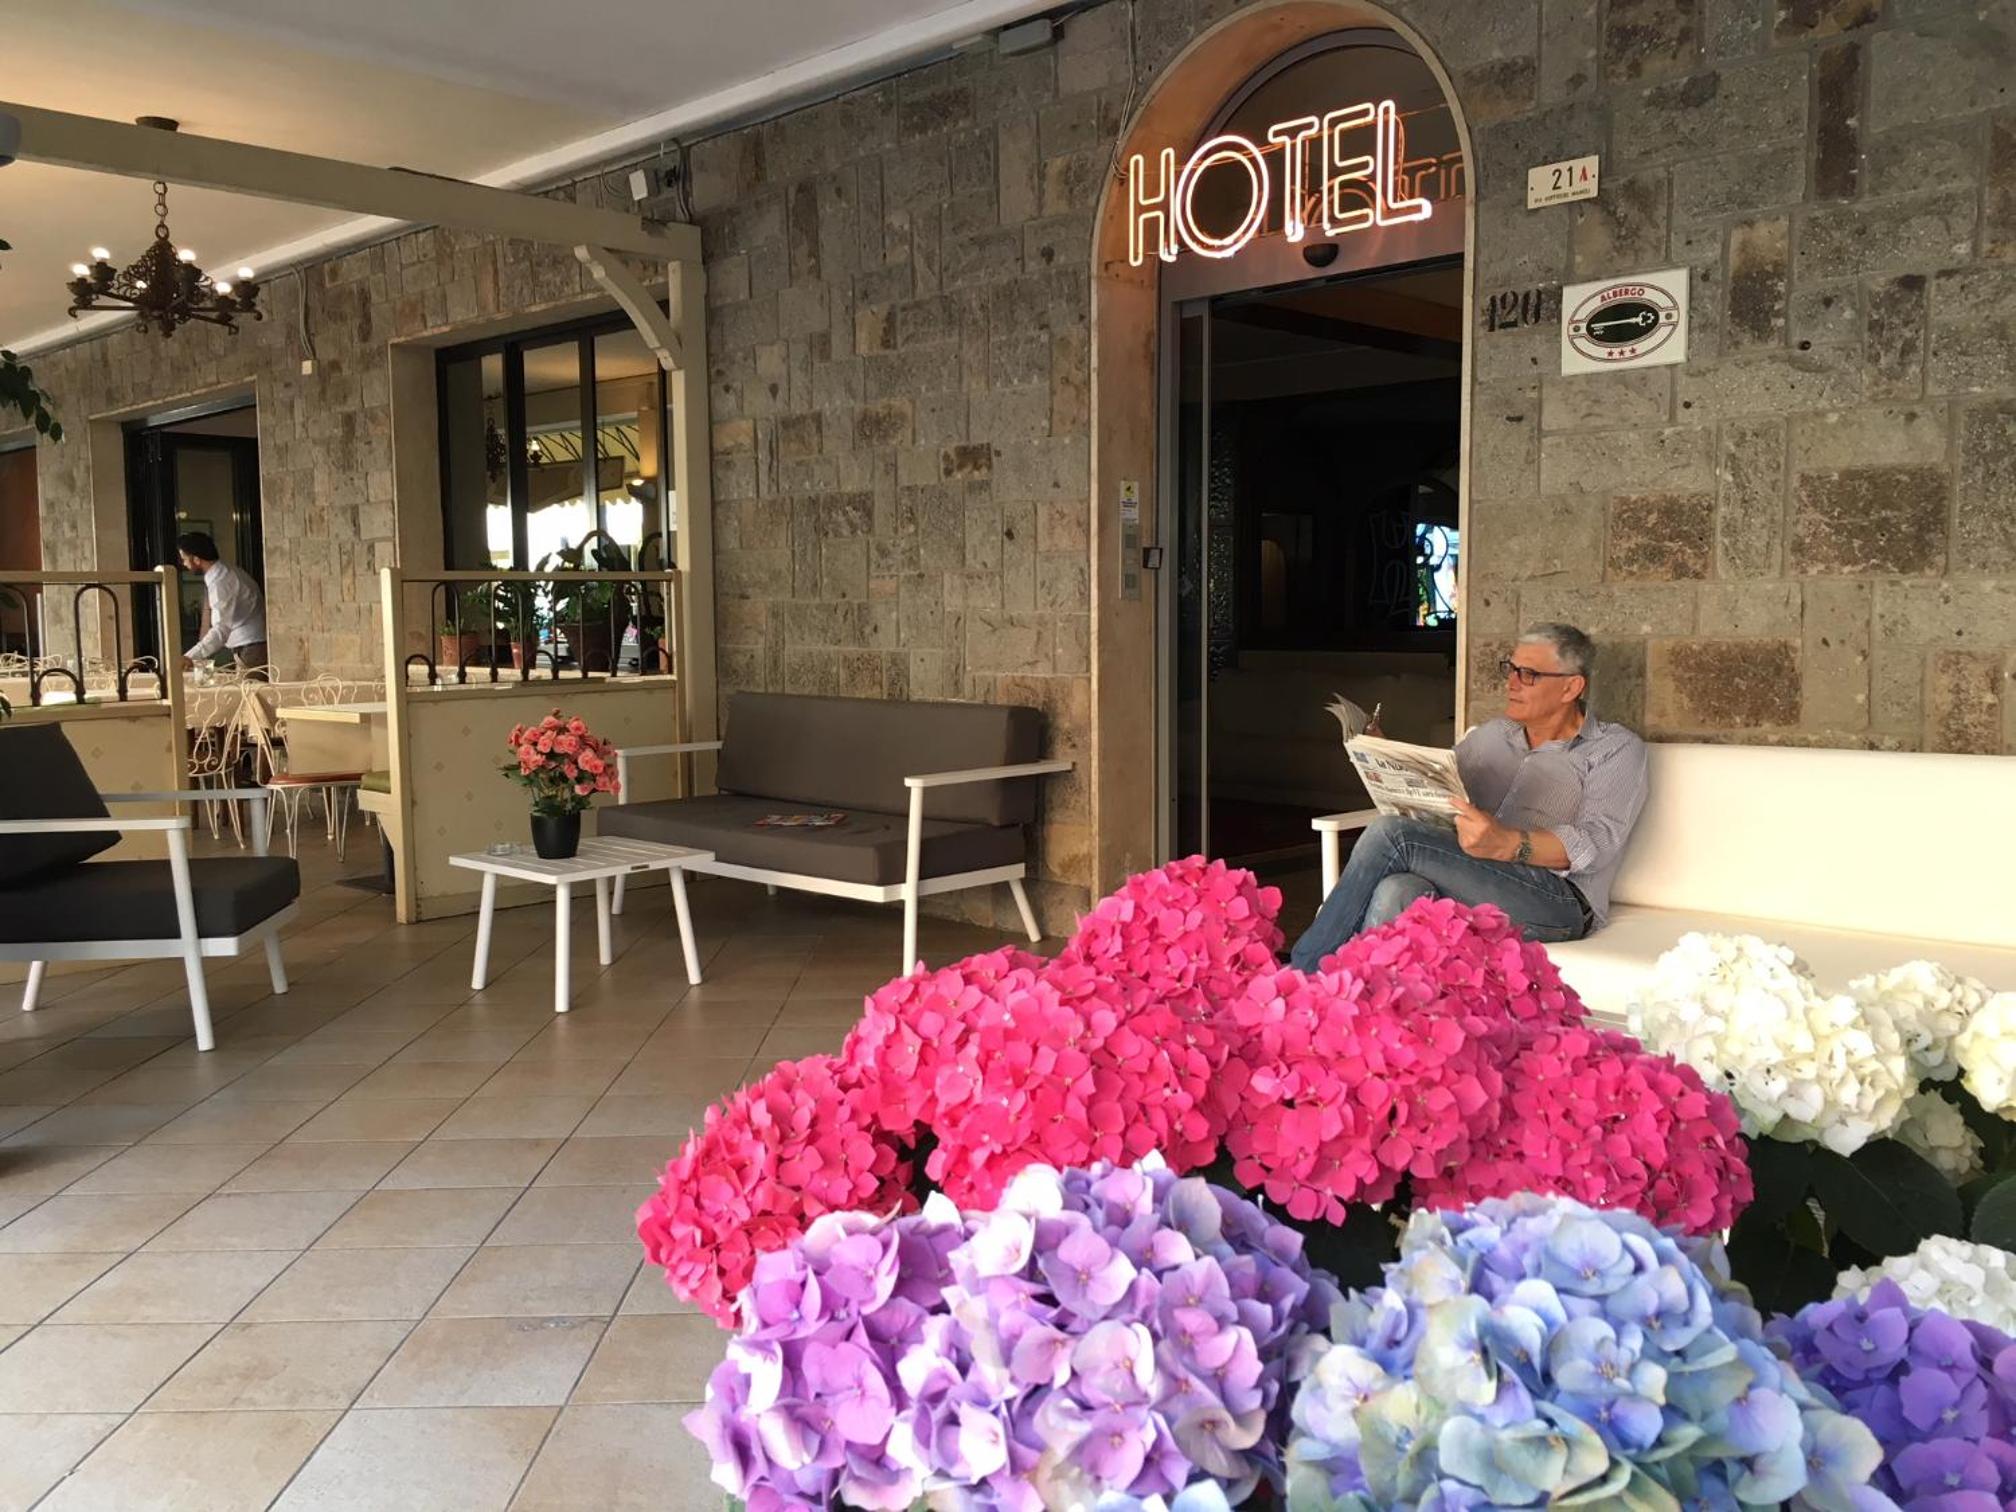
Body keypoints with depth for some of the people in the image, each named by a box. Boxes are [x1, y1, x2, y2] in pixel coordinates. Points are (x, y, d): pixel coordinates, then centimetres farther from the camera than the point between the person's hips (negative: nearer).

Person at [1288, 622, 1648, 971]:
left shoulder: (1616, 749, 8)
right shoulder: (1488, 737, 26)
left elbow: (1596, 844, -8)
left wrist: (1508, 844, -26)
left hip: (1556, 899, -5)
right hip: (1464, 891, 5)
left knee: (1392, 834, -24)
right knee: (1395, 893, -33)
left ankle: (1304, 970, -19)